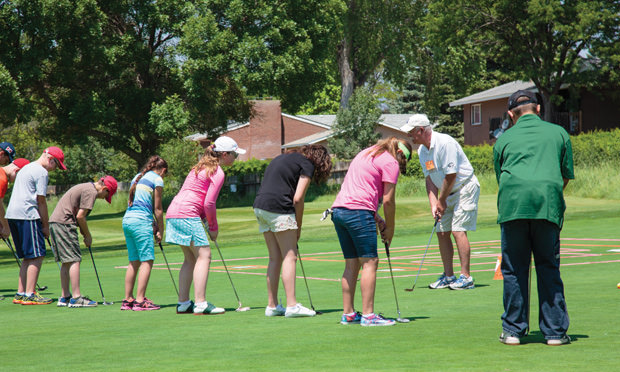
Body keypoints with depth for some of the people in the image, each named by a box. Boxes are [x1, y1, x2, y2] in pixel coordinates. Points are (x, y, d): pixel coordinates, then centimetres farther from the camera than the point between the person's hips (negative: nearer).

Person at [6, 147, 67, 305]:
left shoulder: (26, 168, 24)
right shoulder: (41, 172, -6)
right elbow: (41, 201, -8)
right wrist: (46, 225, -1)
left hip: (12, 215, 10)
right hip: (27, 215, -9)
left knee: (28, 256, 13)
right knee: (37, 255, -8)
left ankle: (20, 294, 12)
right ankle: (29, 295, -12)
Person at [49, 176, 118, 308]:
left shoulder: (85, 187, 23)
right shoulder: (91, 192, -9)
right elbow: (80, 216, -13)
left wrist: (85, 234, 14)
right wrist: (88, 236, -1)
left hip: (54, 222, 10)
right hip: (64, 223, -10)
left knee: (66, 261, 12)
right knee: (74, 260, -9)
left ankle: (65, 297, 13)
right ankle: (76, 298, -12)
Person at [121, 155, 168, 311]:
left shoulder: (137, 177, 22)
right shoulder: (157, 179, 1)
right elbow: (157, 209, -1)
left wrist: (153, 223, 14)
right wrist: (160, 230, 9)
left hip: (127, 220, 8)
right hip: (141, 221, -8)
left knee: (134, 261, 12)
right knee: (147, 261, -6)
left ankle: (128, 300, 12)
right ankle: (140, 300, -12)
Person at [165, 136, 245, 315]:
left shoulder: (202, 166, 22)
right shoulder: (218, 173, -7)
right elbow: (209, 203, -11)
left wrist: (207, 221, 17)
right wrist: (213, 227, 1)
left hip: (173, 212, 10)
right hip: (187, 214, -10)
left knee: (191, 258, 13)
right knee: (204, 255, -9)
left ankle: (183, 303, 12)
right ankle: (200, 304, -16)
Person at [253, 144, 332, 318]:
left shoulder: (283, 158, 26)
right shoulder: (308, 165, 1)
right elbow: (298, 199, -7)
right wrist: (298, 226, 5)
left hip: (260, 206, 8)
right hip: (278, 208, -8)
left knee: (275, 258, 12)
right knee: (289, 256, -5)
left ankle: (272, 305, 13)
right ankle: (292, 305, -9)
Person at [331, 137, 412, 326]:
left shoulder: (366, 154, 25)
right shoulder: (391, 162, 0)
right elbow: (388, 200, -3)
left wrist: (377, 219, 21)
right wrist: (390, 227, 9)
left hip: (338, 209, 9)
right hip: (358, 212, -8)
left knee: (351, 263, 12)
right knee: (370, 262, -5)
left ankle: (348, 313, 13)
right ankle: (368, 315, -8)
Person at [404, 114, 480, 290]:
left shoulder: (445, 143, -22)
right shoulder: (422, 150, 5)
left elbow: (451, 175, -21)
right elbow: (430, 178, 7)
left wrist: (442, 201, -12)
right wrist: (433, 204, -6)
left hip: (465, 188, -9)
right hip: (448, 193, 9)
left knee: (458, 230, -16)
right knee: (442, 232, 4)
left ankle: (466, 277, -15)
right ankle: (449, 276, 12)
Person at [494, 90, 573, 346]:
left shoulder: (504, 138, 20)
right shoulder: (559, 133, 19)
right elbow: (567, 176, 20)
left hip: (512, 202, 0)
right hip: (548, 203, 0)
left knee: (514, 269, 8)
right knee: (549, 268, 8)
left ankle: (513, 330, 10)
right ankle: (555, 331, 7)